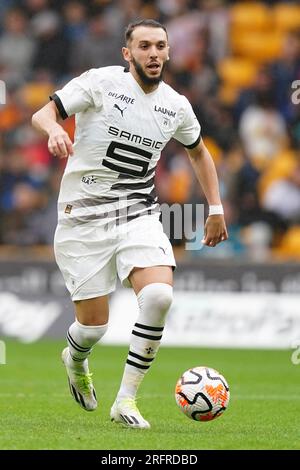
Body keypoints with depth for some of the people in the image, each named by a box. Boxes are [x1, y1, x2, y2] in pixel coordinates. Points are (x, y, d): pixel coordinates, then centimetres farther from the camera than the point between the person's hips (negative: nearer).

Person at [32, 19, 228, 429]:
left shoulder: (176, 107, 4)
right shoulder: (100, 83, -9)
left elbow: (199, 152, 23)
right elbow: (43, 113, -12)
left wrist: (216, 208, 21)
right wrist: (54, 129, -35)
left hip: (139, 215, 3)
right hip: (83, 217, -3)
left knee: (159, 296, -24)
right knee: (93, 326, -1)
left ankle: (126, 401, -12)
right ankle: (76, 360, 39)